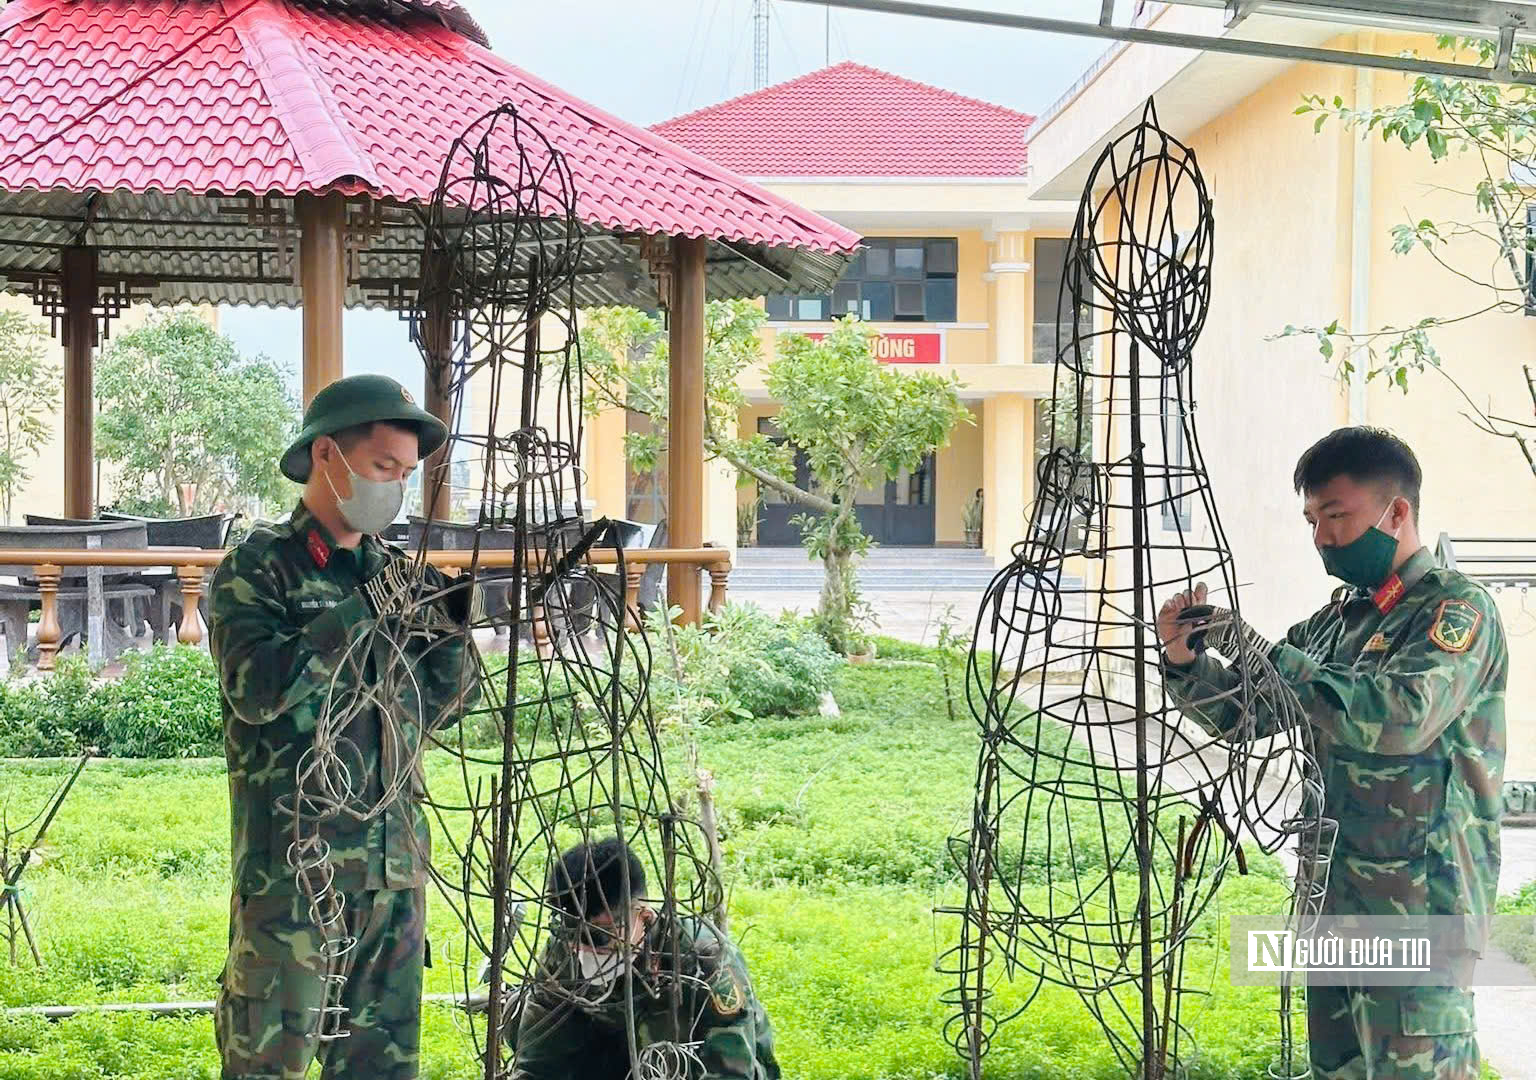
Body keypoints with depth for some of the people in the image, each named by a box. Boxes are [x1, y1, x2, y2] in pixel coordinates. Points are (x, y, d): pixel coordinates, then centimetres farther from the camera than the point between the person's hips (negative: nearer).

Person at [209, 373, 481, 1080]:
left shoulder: (392, 570, 14)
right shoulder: (257, 567, -4)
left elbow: (440, 705, 17)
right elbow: (258, 689, -19)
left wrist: (451, 625, -1)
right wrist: (370, 610, -18)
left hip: (395, 859, 6)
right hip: (293, 862, -6)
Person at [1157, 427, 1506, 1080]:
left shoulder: (1455, 609, -10)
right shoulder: (1339, 620, 14)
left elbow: (1404, 716, -28)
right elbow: (1242, 713, 18)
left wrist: (1261, 652, -26)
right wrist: (1186, 658, -3)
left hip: (1418, 912, -8)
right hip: (1336, 903, 8)